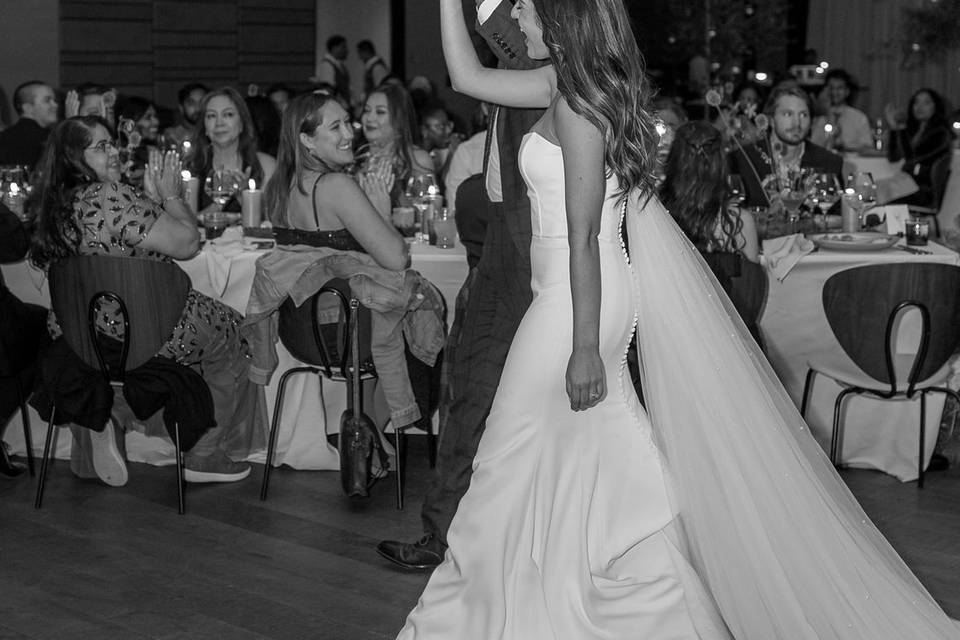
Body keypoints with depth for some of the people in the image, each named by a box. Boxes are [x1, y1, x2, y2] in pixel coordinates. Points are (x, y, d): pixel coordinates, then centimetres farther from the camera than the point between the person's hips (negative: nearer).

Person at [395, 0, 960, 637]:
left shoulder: (577, 102, -18)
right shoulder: (566, 83, 8)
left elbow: (584, 235, -20)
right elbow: (469, 76, 18)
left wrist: (585, 345, -19)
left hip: (579, 299, -9)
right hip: (603, 294, 9)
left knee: (515, 461, 4)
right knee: (611, 451, 15)